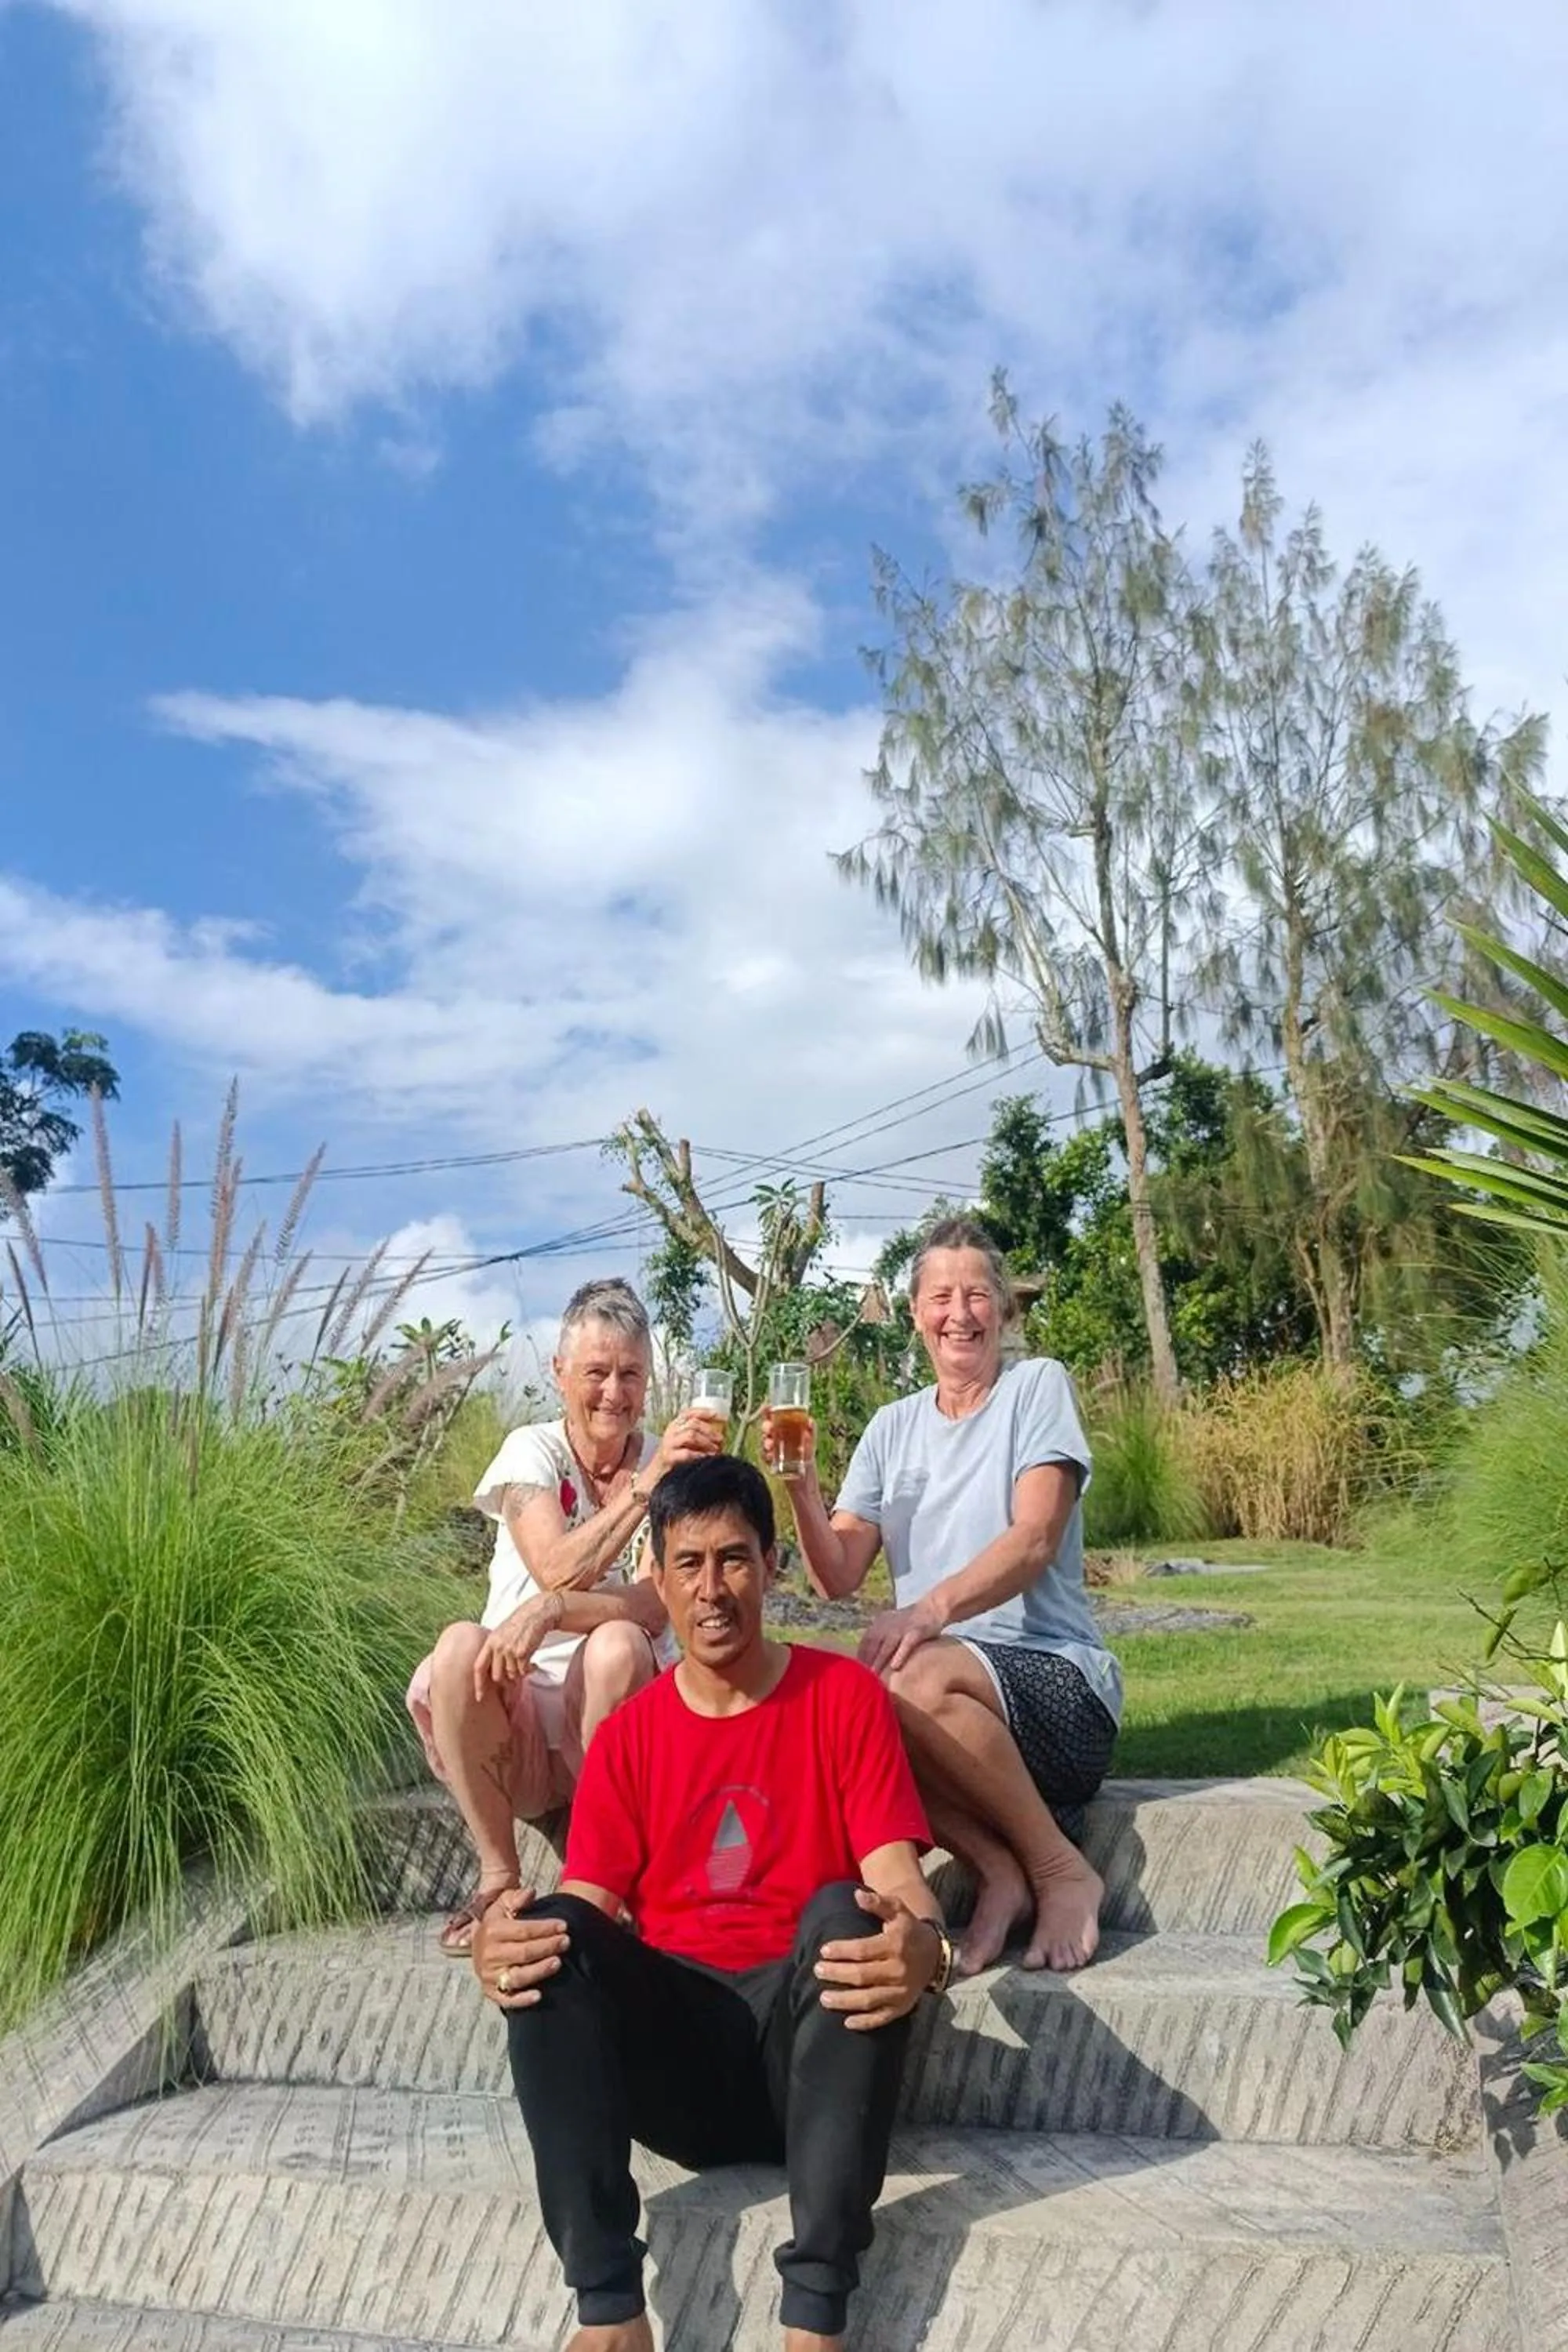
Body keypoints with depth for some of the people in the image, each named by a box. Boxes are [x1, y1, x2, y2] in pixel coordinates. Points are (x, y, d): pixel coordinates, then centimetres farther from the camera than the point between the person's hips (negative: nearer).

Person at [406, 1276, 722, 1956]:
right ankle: (499, 1876, -11)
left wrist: (549, 1609, -32)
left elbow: (657, 1608, -16)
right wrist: (646, 1483, -28)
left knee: (617, 1645, -31)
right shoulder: (533, 1450, -2)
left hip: (613, 1717, 0)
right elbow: (556, 1571, -19)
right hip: (514, 1716, 1)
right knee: (461, 1646, -29)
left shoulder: (670, 1468, -2)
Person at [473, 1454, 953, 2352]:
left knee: (847, 1915, -33)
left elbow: (897, 1881, -10)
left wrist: (924, 1944, -34)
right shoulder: (627, 1733, 7)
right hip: (672, 2040, 3)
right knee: (549, 1937, -24)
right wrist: (508, 1946, -24)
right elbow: (589, 1905, -1)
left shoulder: (845, 1695, -1)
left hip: (807, 2040, -2)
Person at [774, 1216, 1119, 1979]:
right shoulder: (892, 1427, 14)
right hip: (955, 1700, 4)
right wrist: (801, 1486, -12)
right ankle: (999, 1871, -11)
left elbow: (1034, 1540, -15)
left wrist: (936, 1607, -33)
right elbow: (839, 1576, 7)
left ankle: (1060, 1869, -11)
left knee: (916, 1678, -35)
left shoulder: (1037, 1387, 1)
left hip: (1056, 1677, -4)